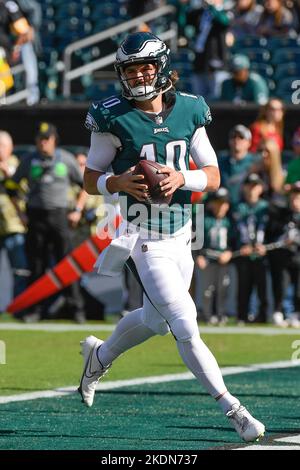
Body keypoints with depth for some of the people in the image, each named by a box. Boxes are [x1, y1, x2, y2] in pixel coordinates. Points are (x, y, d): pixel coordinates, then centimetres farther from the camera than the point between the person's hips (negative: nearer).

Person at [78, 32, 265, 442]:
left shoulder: (189, 111, 2)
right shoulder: (114, 118, -8)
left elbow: (214, 177, 2)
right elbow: (90, 180, -1)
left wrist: (181, 178, -18)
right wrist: (118, 182, -22)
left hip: (181, 232, 5)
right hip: (144, 236, -5)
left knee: (155, 319, 21)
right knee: (186, 328, -12)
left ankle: (100, 355, 48)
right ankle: (232, 408, -3)